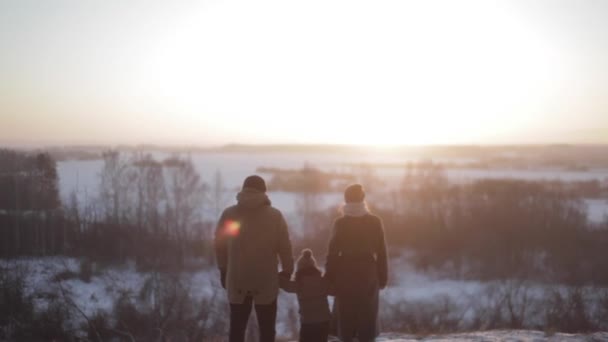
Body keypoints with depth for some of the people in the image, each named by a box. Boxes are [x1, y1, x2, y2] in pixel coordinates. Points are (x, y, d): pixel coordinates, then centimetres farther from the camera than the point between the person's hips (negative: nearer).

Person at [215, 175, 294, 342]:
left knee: (236, 329, 13)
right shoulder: (275, 216, -7)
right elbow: (284, 247, -5)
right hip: (266, 281, -2)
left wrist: (223, 270, 17)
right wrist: (287, 271, 8)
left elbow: (220, 246, 5)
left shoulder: (228, 214, -2)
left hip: (237, 280, 2)